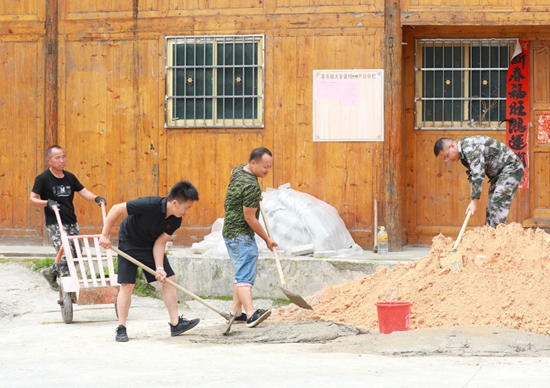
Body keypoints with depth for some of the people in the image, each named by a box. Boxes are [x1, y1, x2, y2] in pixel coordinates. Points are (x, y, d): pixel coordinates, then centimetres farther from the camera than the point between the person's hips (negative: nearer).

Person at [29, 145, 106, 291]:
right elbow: (32, 199, -7)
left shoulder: (70, 177, 8)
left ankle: (50, 273, 32)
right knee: (65, 256, -17)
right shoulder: (43, 179, -8)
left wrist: (96, 198, -12)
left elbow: (83, 191, 7)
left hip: (72, 223, 6)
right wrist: (47, 203, -25)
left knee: (76, 256, 12)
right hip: (55, 225, -6)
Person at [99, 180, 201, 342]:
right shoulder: (150, 205, -36)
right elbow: (116, 209, -28)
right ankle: (121, 329, 0)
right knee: (127, 285, -10)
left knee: (170, 279, -1)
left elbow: (160, 243, -12)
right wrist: (104, 235, -24)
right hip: (129, 243, -6)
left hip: (151, 246, 6)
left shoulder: (176, 221, -17)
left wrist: (159, 268, -23)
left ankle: (175, 324, 4)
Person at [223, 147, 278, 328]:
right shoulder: (251, 187, -24)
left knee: (243, 272, 15)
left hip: (231, 231, 10)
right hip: (241, 235, -10)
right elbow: (250, 218, -20)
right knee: (245, 275, -19)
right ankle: (251, 314, -30)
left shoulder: (239, 169, 7)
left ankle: (236, 312, 16)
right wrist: (267, 239, -10)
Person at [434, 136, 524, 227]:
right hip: (499, 172, 10)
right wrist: (473, 201, -3)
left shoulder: (470, 148, -26)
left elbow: (478, 175, -31)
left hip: (511, 168, -10)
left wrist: (474, 201, -30)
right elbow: (472, 175, 9)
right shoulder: (463, 154, 7)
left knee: (498, 205, -17)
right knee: (491, 207, 9)